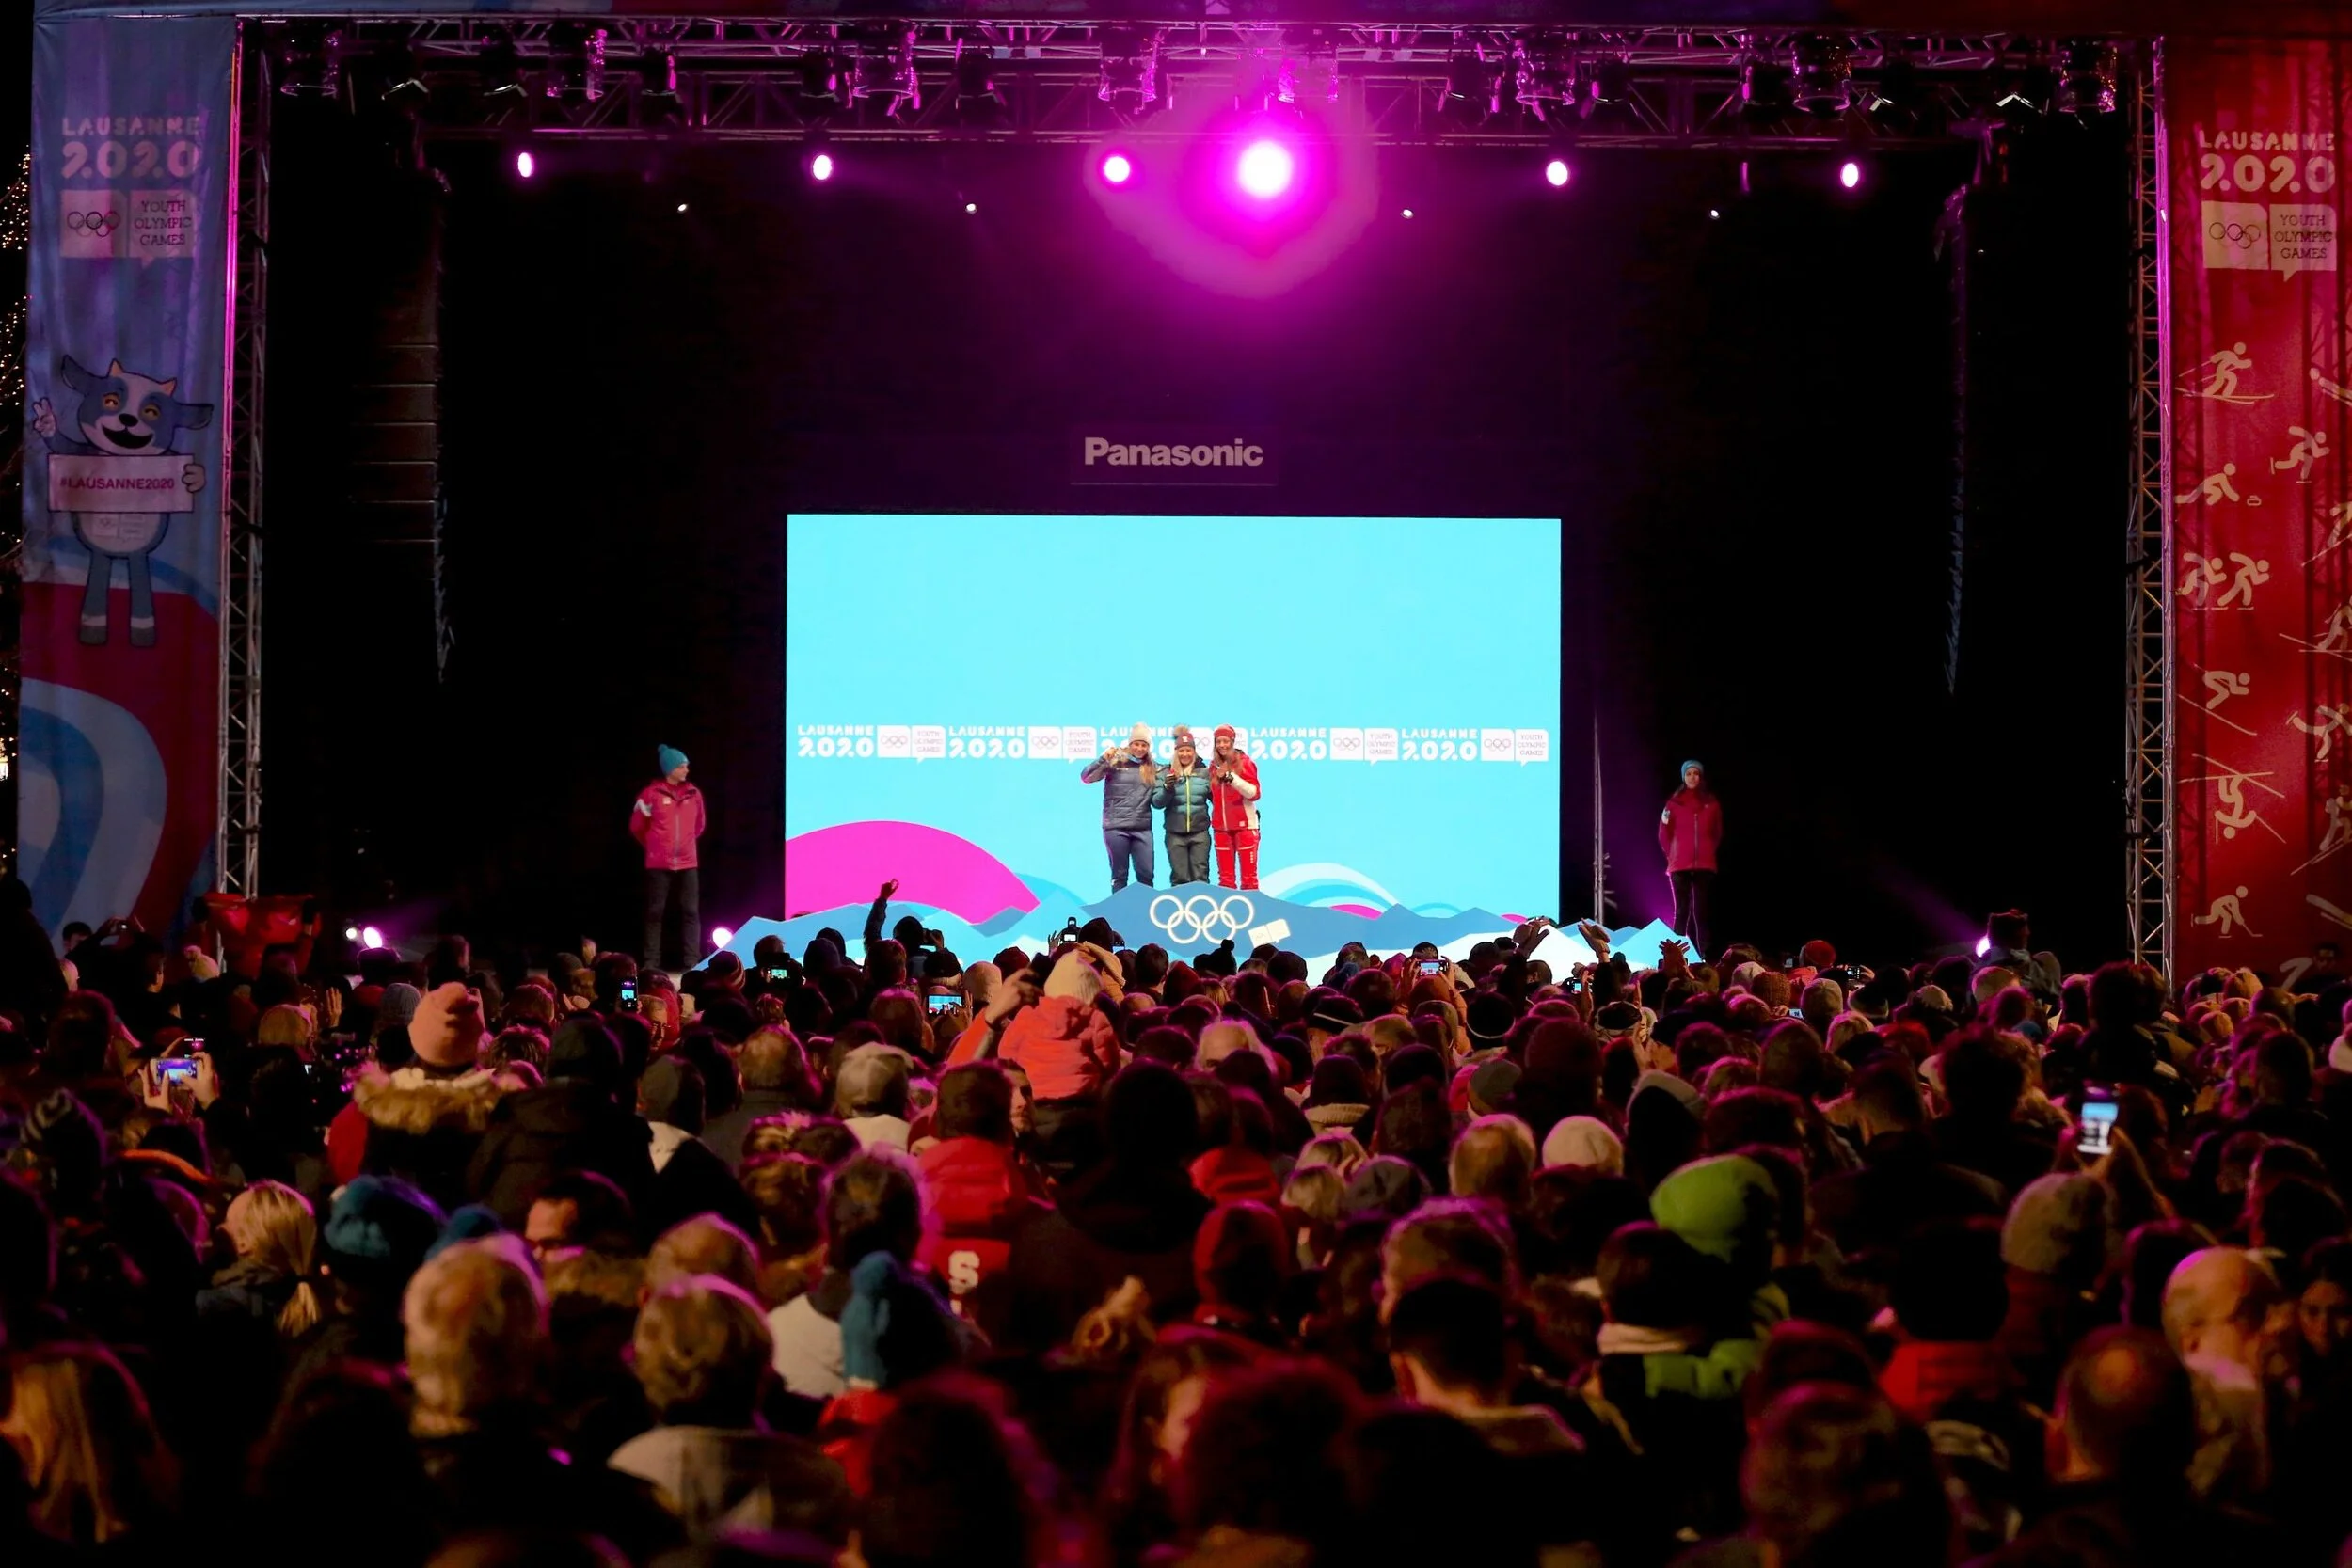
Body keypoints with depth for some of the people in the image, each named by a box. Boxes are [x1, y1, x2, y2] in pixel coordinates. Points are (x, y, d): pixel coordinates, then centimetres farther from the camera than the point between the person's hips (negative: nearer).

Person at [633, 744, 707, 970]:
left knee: (691, 912, 0)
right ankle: (652, 962, 4)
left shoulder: (693, 794, 5)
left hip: (687, 864, 3)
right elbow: (637, 826, 4)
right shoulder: (652, 794, -6)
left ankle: (693, 960, 1)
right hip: (659, 864, -3)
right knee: (655, 913, 1)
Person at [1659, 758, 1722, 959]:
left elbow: (1717, 833, 15)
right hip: (1680, 866, -1)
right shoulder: (1674, 802, 2)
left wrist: (1708, 852, 11)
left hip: (1704, 865, 1)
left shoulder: (1711, 802, 5)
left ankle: (1705, 956, -4)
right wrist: (1672, 856, 6)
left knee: (1702, 911, -2)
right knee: (1682, 910, -1)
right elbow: (1664, 835, 8)